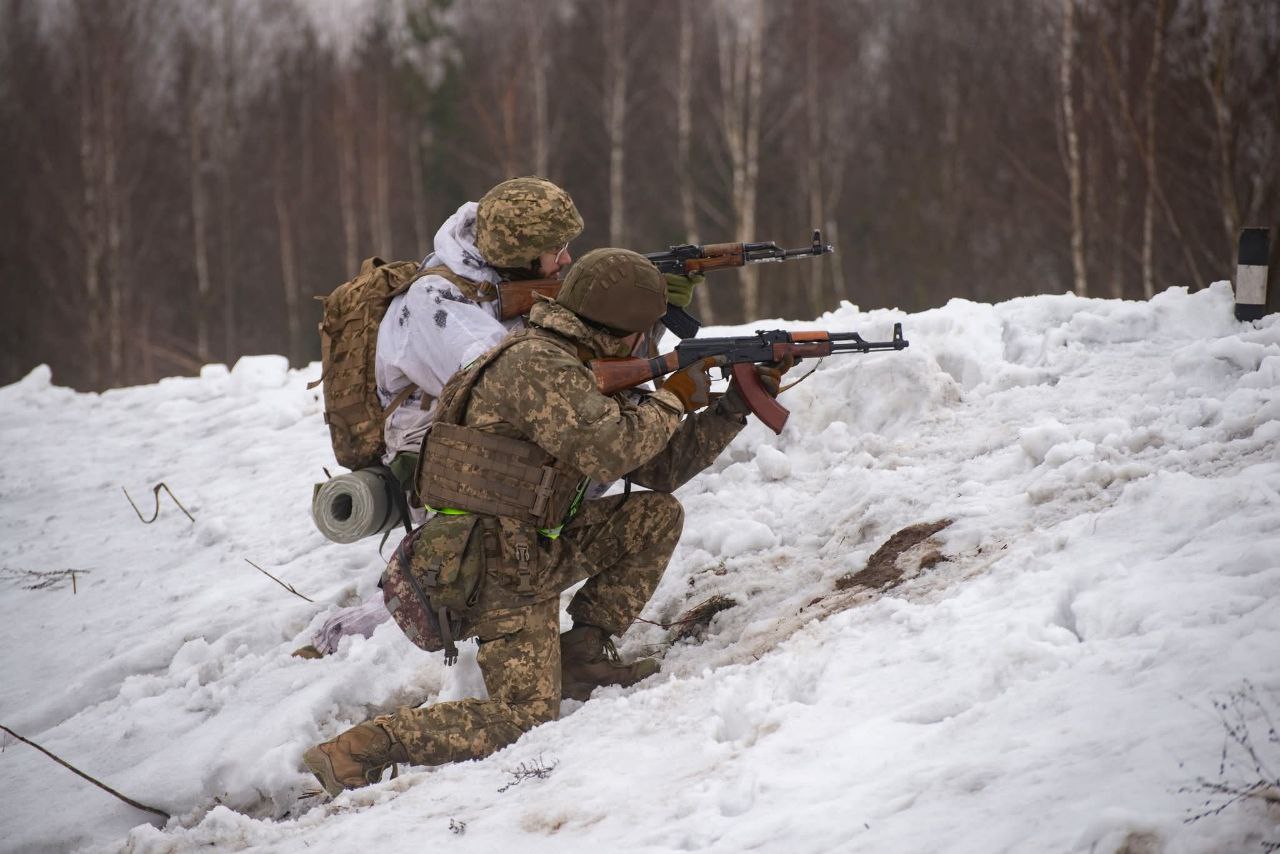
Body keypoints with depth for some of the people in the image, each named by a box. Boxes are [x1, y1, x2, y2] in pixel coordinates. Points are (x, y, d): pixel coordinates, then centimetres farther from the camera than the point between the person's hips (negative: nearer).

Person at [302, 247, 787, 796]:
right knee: (526, 715, -15)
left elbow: (659, 467, 17)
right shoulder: (537, 366, -17)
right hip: (500, 565, -9)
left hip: (536, 549, 9)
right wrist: (673, 400, -13)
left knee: (657, 515, 7)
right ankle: (357, 750, -14)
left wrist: (734, 408, 12)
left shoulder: (587, 377, 14)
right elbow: (605, 452, -28)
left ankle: (582, 654, 8)